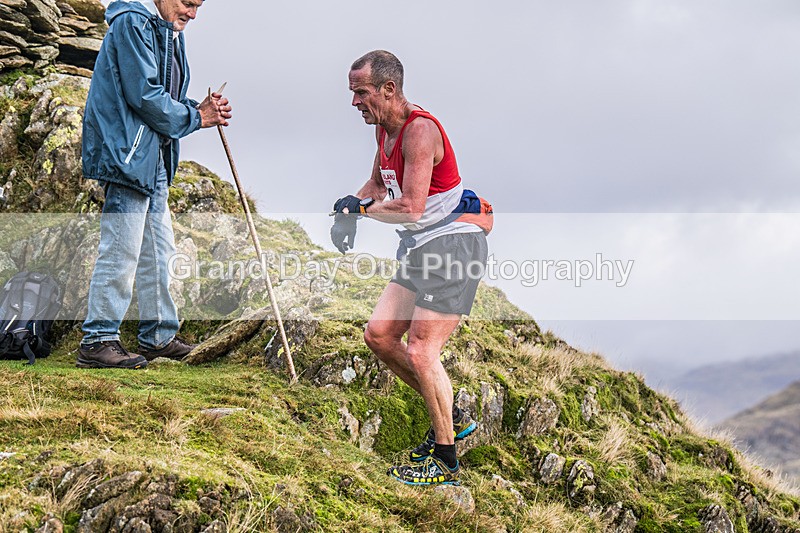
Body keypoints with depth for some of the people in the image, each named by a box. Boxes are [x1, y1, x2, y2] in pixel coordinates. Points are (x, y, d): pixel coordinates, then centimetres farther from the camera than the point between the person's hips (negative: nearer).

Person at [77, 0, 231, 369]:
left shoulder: (171, 32, 19)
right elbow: (144, 95, -19)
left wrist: (200, 108, 3)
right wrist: (196, 117, -9)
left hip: (153, 158, 10)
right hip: (127, 154, -10)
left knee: (158, 250, 15)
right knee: (121, 249, -10)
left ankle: (158, 336, 24)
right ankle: (97, 341, -3)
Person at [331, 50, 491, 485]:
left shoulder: (420, 130, -20)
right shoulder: (383, 128, 10)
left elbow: (410, 208, -28)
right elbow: (378, 183, 25)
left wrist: (360, 207, -15)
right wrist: (349, 213, 5)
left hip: (453, 245, -10)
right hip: (421, 248, 10)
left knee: (421, 352, -12)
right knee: (378, 335, 9)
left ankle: (446, 461, 2)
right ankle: (451, 418, 22)